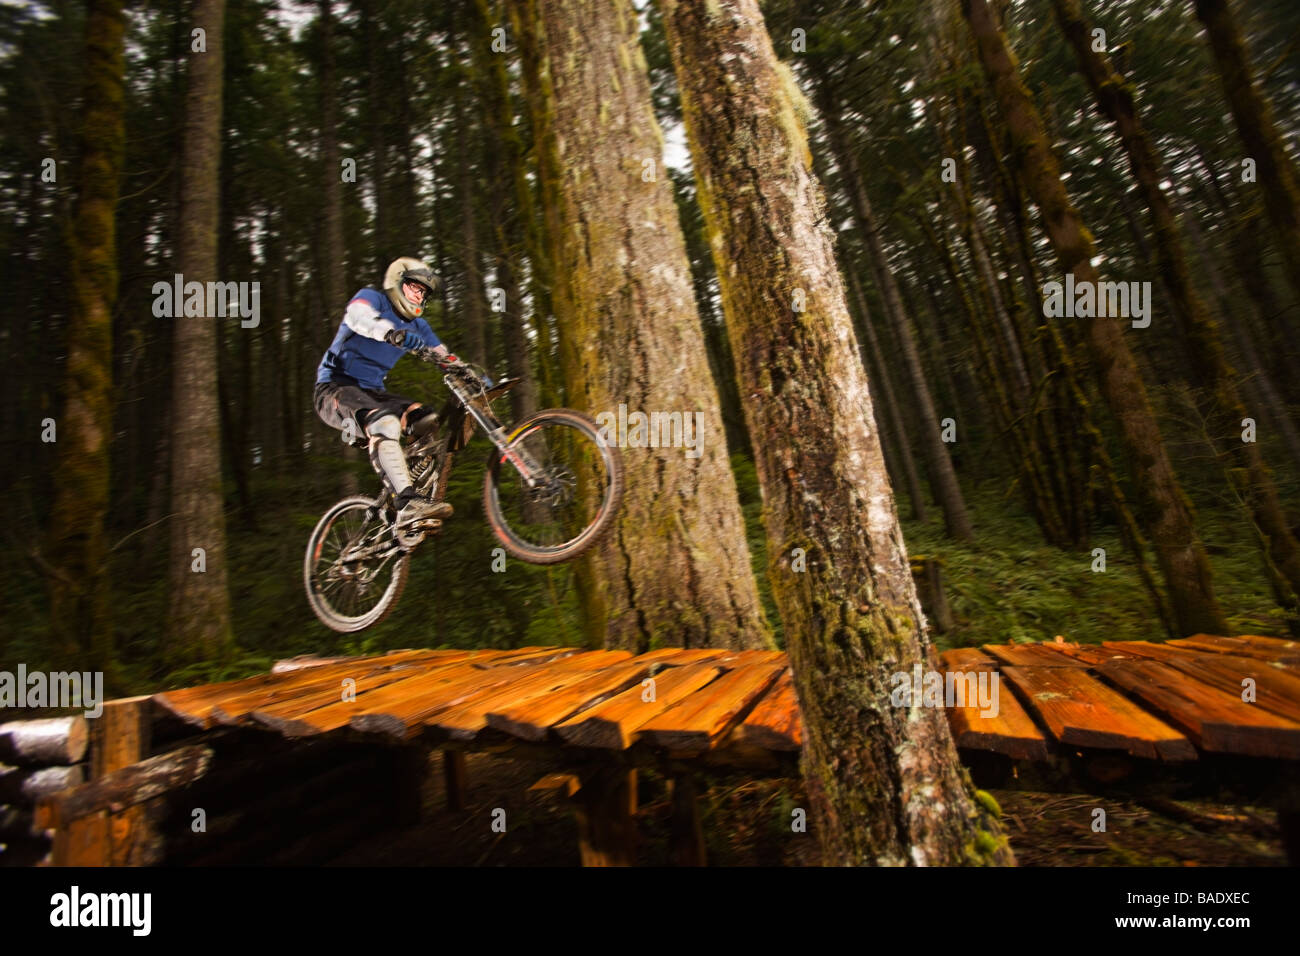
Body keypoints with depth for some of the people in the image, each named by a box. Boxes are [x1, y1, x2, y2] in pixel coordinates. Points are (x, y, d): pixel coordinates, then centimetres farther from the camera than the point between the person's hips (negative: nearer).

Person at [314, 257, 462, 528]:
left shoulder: (416, 325, 14)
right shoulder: (371, 297, -4)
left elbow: (444, 355, 11)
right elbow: (358, 314, -28)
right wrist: (393, 334, -49)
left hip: (371, 392, 7)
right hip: (336, 388, -6)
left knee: (429, 422, -17)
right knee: (385, 422, -36)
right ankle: (408, 503, -47)